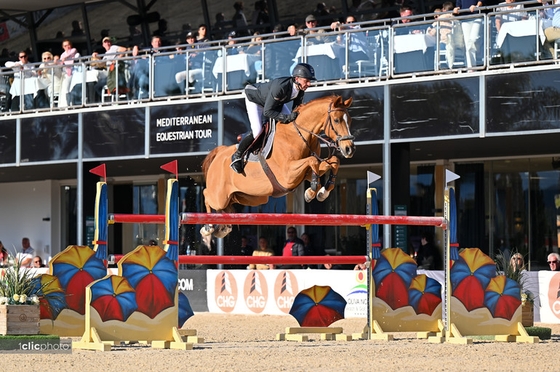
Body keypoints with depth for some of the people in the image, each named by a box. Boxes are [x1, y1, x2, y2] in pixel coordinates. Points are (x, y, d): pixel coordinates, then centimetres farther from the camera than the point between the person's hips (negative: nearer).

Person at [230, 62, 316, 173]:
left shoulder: (300, 90, -23)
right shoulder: (280, 87, -45)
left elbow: (296, 109, -6)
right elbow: (267, 111, -40)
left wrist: (292, 117, -26)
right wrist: (286, 118, -47)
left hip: (276, 102, 8)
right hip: (254, 99, -8)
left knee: (292, 123, -2)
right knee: (257, 131, -17)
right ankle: (237, 156, 2)